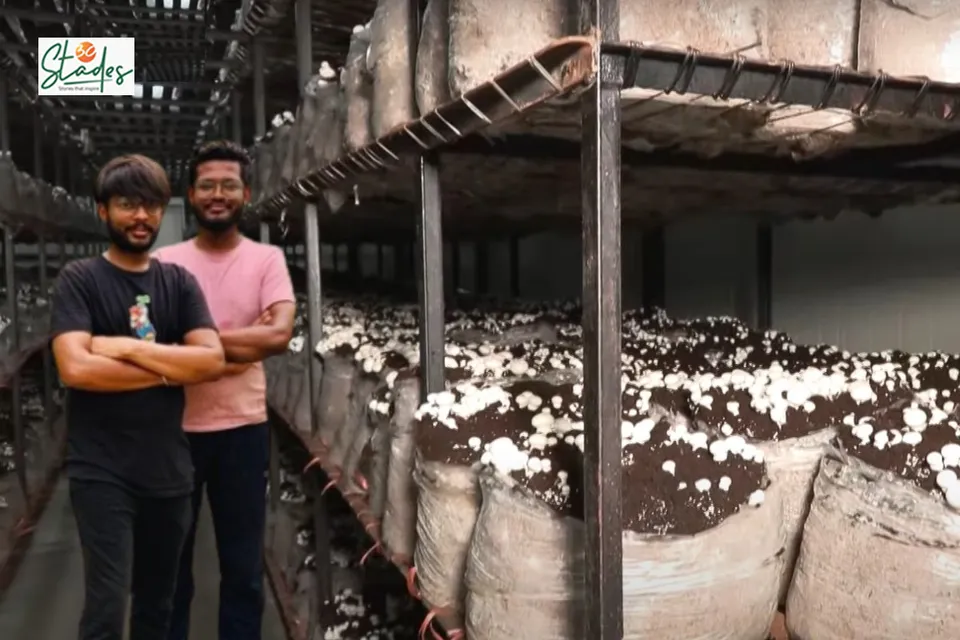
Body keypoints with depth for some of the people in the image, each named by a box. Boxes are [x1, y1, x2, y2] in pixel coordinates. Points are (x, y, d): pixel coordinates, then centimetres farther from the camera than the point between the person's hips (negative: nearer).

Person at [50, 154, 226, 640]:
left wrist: (128, 348, -14)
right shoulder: (79, 280, -3)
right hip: (101, 472, -4)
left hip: (169, 469, 4)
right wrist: (169, 367, -11)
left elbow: (212, 360, -7)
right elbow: (75, 368, -18)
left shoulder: (179, 282, 7)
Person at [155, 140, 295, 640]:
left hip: (243, 429, 0)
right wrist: (236, 347, -18)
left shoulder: (267, 259, -2)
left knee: (243, 566, 13)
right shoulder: (164, 262, 1)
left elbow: (279, 334, -17)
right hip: (175, 428, 1)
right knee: (170, 562, 16)